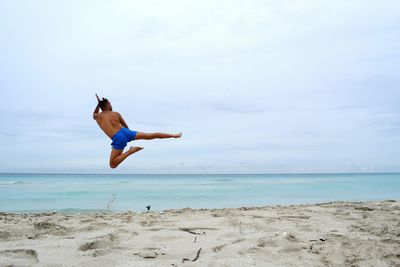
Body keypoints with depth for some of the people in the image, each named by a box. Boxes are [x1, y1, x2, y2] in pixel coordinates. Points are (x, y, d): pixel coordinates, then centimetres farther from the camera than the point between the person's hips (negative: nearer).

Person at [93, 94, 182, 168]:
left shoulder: (97, 116, 12)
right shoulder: (116, 114, 16)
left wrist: (98, 103, 39)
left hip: (118, 138, -3)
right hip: (126, 131, 3)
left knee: (112, 165, -1)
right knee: (151, 135, 10)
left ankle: (130, 151, -19)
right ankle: (173, 135, 11)